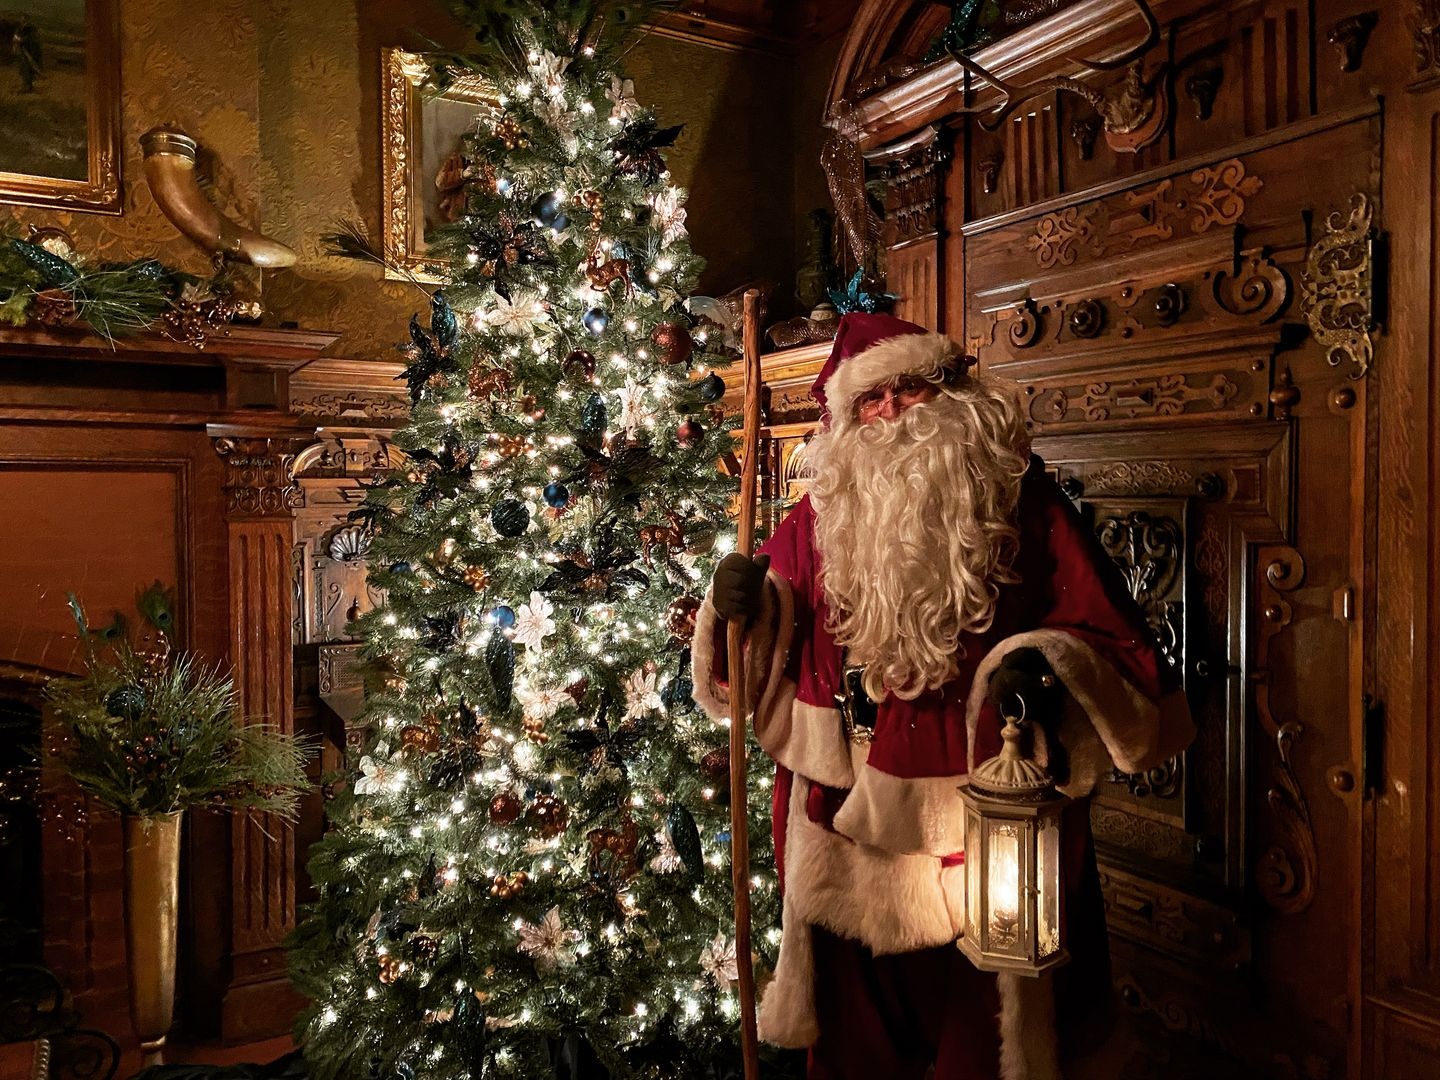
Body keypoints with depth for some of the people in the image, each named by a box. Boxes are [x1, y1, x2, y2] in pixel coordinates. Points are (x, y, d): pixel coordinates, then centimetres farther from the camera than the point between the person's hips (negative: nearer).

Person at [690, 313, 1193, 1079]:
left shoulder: (1019, 499, -5)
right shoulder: (824, 512, 2)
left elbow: (1104, 632, -6)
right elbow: (771, 644, 10)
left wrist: (1049, 665, -25)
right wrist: (744, 602, -11)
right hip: (851, 824, 3)